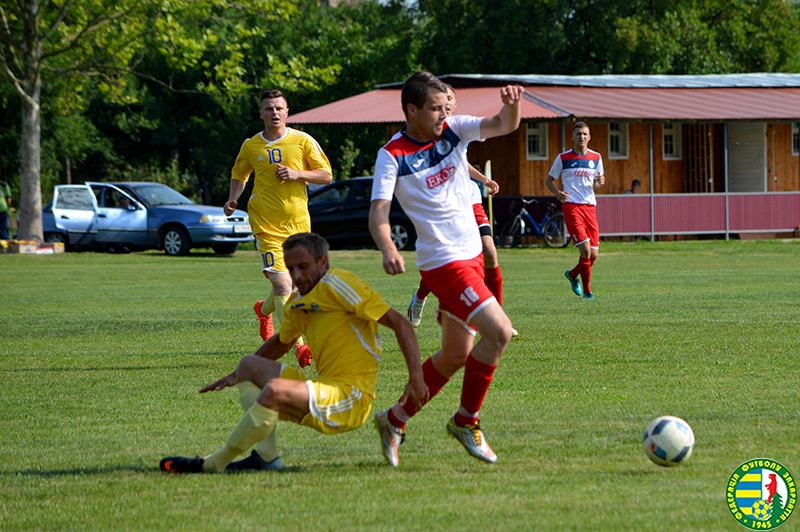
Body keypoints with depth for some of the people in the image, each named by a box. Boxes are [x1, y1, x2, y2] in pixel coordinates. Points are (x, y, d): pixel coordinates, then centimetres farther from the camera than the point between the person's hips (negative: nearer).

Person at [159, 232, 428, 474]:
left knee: (274, 391, -31)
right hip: (326, 389, 10)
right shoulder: (297, 302, 14)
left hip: (351, 399, -10)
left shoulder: (336, 286, -12)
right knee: (249, 365, 13)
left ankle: (213, 464, -17)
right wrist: (237, 375, 37)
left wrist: (416, 377, -24)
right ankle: (266, 455, -7)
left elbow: (400, 323, -15)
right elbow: (281, 342, 36)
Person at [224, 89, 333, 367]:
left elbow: (326, 175, 3)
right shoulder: (250, 147, 5)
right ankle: (298, 346, -22)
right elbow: (238, 175, 23)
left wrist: (298, 174, -13)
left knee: (295, 284, 13)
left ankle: (265, 309, 46)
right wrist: (233, 198, 4)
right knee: (283, 285, -17)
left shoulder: (303, 141, 2)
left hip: (298, 222, 2)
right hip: (266, 223, -2)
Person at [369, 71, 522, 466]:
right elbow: (378, 211, -18)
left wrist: (512, 105, -28)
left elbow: (504, 126, -4)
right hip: (443, 261, -7)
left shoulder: (454, 131, 4)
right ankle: (466, 421, -4)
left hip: (471, 254, 7)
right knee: (499, 332, -19)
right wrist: (388, 249, -38)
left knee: (456, 355, 13)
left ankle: (395, 419, 27)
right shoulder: (392, 156, -11)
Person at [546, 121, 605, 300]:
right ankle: (586, 290, -4)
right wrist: (558, 193, -12)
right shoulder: (563, 158, 1)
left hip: (590, 206, 4)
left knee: (594, 254, 2)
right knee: (585, 249, -17)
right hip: (571, 205, -4)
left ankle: (573, 274, 31)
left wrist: (599, 182, -4)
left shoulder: (596, 158, 11)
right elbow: (549, 180, 9)